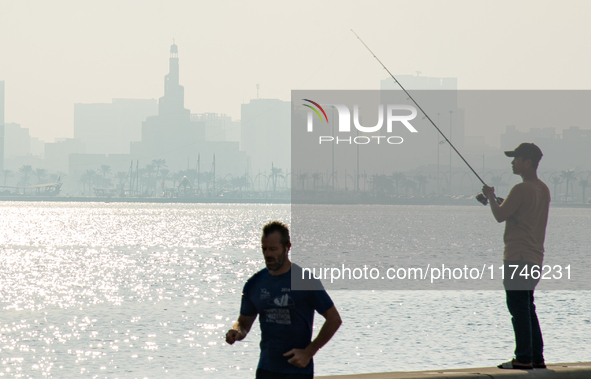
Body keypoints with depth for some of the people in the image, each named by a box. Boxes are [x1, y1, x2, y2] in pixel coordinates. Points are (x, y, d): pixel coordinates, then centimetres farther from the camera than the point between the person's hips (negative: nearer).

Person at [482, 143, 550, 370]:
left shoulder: (522, 189, -15)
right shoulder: (543, 190, 14)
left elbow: (500, 216, -14)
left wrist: (491, 197, 3)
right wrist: (498, 200, 19)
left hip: (517, 257, -9)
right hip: (535, 258, 9)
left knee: (519, 308, -7)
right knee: (527, 308, 14)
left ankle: (523, 358, -7)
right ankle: (537, 358, 14)